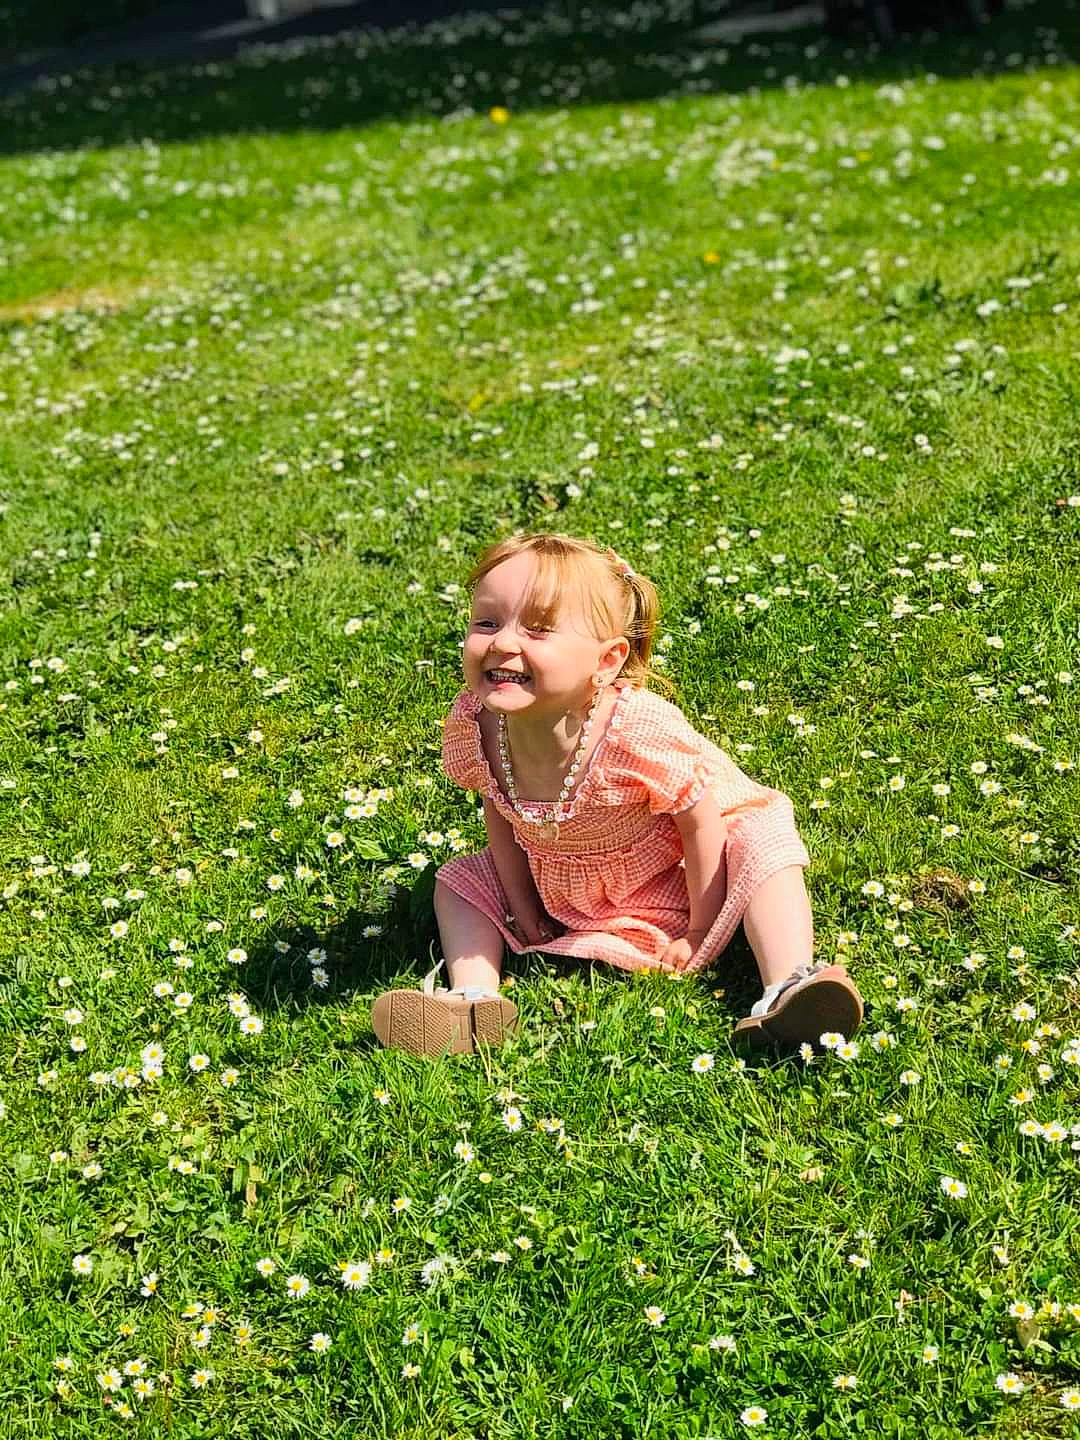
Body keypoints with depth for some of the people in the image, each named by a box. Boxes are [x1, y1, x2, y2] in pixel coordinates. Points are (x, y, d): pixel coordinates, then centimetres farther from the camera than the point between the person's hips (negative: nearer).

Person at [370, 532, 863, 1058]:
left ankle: (786, 994, -36)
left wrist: (700, 933, -16)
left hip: (670, 882, -4)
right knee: (459, 879, -2)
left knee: (761, 838, -26)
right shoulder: (471, 725, -26)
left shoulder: (639, 731, -39)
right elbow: (499, 812, -5)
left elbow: (699, 818, -24)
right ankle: (472, 1002, -13)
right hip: (563, 893, 4)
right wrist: (520, 908, -2)